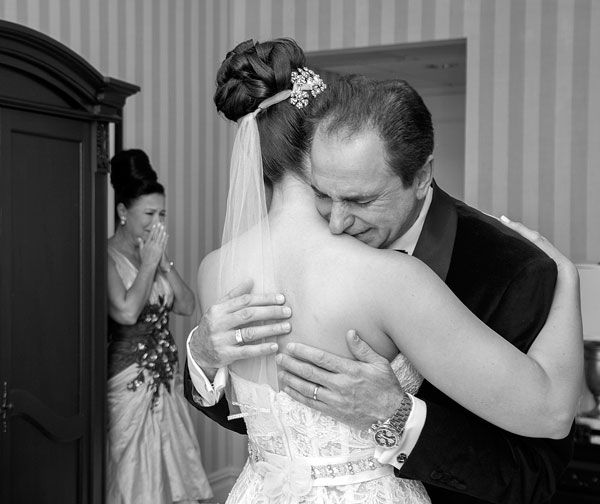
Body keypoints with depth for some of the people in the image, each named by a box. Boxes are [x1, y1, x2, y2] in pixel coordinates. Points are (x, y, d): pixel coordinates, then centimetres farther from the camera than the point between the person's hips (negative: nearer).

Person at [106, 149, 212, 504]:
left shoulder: (156, 252, 8)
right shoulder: (108, 257, -13)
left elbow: (187, 306, 5)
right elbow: (126, 311, -25)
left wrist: (164, 263, -5)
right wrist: (149, 262, -16)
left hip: (166, 374, 7)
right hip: (129, 378, -7)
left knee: (175, 464, 11)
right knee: (134, 474, 3)